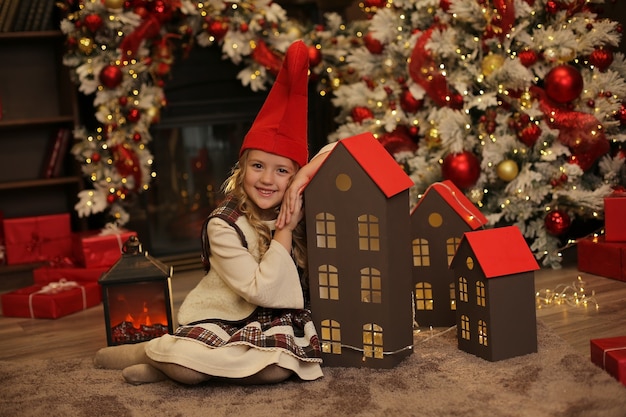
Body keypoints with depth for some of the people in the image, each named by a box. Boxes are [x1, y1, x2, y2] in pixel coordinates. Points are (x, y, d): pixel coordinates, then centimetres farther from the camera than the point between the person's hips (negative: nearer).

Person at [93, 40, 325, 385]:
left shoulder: (298, 208, -3)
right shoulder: (224, 225, -15)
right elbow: (261, 291, -20)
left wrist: (307, 174, -16)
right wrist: (285, 231, -21)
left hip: (275, 321, 4)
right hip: (221, 319, -4)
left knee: (281, 366, -32)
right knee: (185, 364, -36)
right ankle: (153, 352, 0)